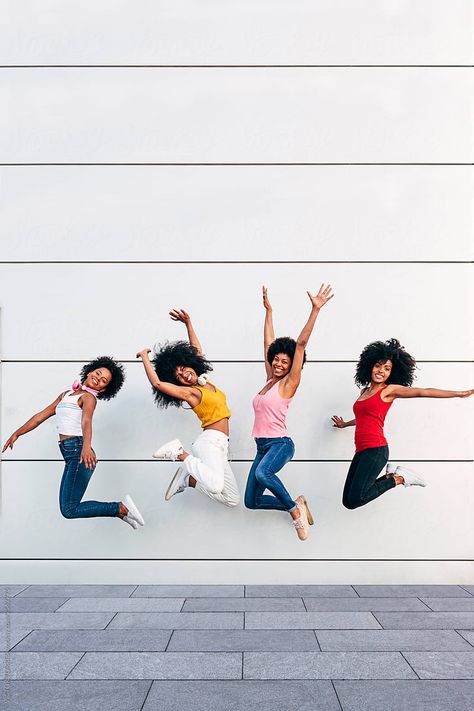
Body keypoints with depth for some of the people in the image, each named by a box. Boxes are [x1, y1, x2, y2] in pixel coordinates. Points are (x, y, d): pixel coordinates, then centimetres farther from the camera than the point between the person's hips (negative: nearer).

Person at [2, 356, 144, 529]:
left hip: (80, 453, -8)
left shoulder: (88, 397, -5)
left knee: (69, 510, -11)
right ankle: (120, 512, 18)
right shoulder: (66, 394, 19)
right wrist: (16, 434, 26)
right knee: (67, 507, 11)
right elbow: (41, 416, 25)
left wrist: (86, 446, -43)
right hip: (71, 456, 8)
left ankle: (122, 508, -5)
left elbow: (86, 421, -25)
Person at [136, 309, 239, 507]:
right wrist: (145, 357, -5)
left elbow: (197, 350, 25)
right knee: (215, 486, -37)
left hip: (219, 446, 8)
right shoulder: (188, 392, -5)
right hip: (211, 440, -8)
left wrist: (188, 323, 20)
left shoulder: (204, 382, 15)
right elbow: (157, 383, -18)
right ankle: (180, 452, -15)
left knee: (232, 500, 6)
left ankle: (187, 479, 10)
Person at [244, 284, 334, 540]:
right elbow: (268, 343, 17)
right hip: (262, 446, 8)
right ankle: (296, 506, 23)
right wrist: (268, 311, 21)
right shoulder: (270, 379, 10)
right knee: (251, 501, 6)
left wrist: (316, 310, -22)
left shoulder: (288, 383, -7)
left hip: (280, 444, -8)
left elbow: (301, 344, -16)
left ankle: (295, 509, -19)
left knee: (262, 472, -40)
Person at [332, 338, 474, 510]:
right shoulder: (365, 390, 20)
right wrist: (345, 424, 57)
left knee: (355, 499, -19)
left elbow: (423, 392, -7)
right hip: (361, 451, 8)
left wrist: (460, 393, -11)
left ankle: (398, 478, 2)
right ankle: (390, 474, 15)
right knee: (348, 501, 3)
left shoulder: (389, 390, 0)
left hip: (375, 449, -8)